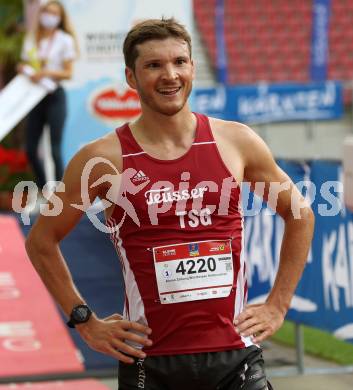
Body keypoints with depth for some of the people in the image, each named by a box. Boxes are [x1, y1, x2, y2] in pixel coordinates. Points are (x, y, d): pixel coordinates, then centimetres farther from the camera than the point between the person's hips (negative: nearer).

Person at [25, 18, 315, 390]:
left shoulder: (236, 142, 2)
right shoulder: (102, 159, -4)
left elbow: (300, 214, 15)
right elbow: (42, 240, 7)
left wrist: (277, 305, 10)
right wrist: (85, 321, 3)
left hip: (235, 354, 2)